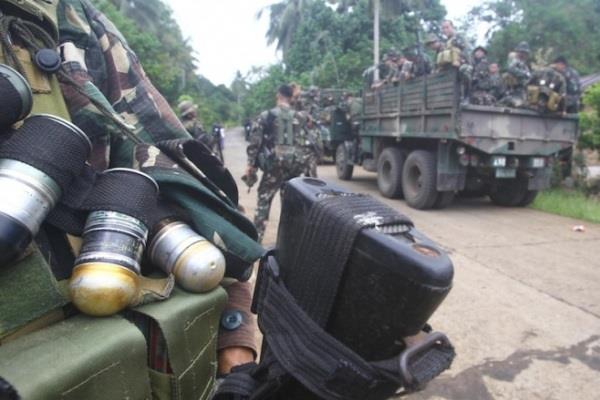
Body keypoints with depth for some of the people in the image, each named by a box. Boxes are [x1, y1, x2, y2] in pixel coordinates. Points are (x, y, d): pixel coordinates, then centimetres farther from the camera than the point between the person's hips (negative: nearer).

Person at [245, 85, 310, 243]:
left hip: (275, 162, -3)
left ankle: (256, 237, 0)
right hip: (296, 163, 3)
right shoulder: (300, 117, 12)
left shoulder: (266, 115, 3)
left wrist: (251, 164, 3)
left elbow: (255, 141, 0)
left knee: (264, 199, 4)